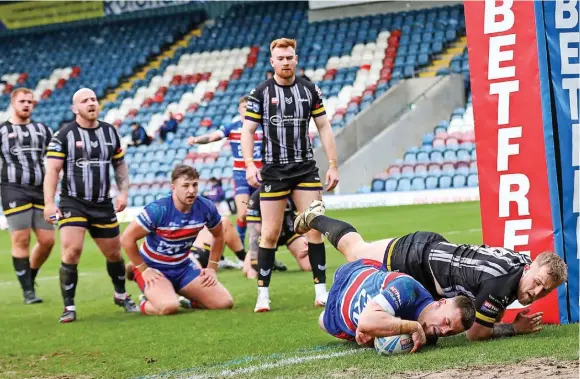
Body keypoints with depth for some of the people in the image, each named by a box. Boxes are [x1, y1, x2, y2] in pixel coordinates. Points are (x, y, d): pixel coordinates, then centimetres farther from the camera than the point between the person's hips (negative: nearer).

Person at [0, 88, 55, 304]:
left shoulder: (43, 130, 16)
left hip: (40, 190, 4)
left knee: (47, 240, 1)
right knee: (21, 240, -7)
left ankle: (30, 277, 25)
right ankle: (27, 291, 0)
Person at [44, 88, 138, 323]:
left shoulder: (110, 131, 8)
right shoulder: (64, 135, -7)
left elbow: (120, 164, 17)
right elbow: (52, 170, -10)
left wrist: (123, 192, 4)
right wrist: (49, 203, -18)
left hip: (103, 205, 4)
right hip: (73, 204, -4)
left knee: (114, 253, 13)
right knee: (72, 251, -18)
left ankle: (121, 295, 37)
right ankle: (69, 307, -7)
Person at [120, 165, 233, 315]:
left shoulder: (206, 208, -11)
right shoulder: (158, 210, -25)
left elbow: (218, 235, 11)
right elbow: (127, 239, -20)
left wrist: (211, 268, 6)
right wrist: (143, 270, -15)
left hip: (183, 267, 5)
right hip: (154, 268, -5)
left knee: (225, 303, -6)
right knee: (169, 306, -35)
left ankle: (188, 301, 22)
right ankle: (145, 304, 2)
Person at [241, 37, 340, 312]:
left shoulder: (310, 90, 5)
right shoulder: (260, 93, -1)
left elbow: (324, 127, 8)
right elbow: (247, 131, -2)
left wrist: (333, 165, 2)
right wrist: (249, 164, -17)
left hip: (305, 169, 2)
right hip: (273, 171, -2)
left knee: (315, 228, -3)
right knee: (270, 233, -2)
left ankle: (321, 290, 4)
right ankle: (263, 293, 6)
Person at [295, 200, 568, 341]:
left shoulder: (523, 264, -14)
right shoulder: (499, 283, -39)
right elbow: (474, 333, -26)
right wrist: (516, 329, -22)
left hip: (433, 248, 5)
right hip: (415, 259, -5)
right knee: (355, 251, 24)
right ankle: (315, 219, 48)